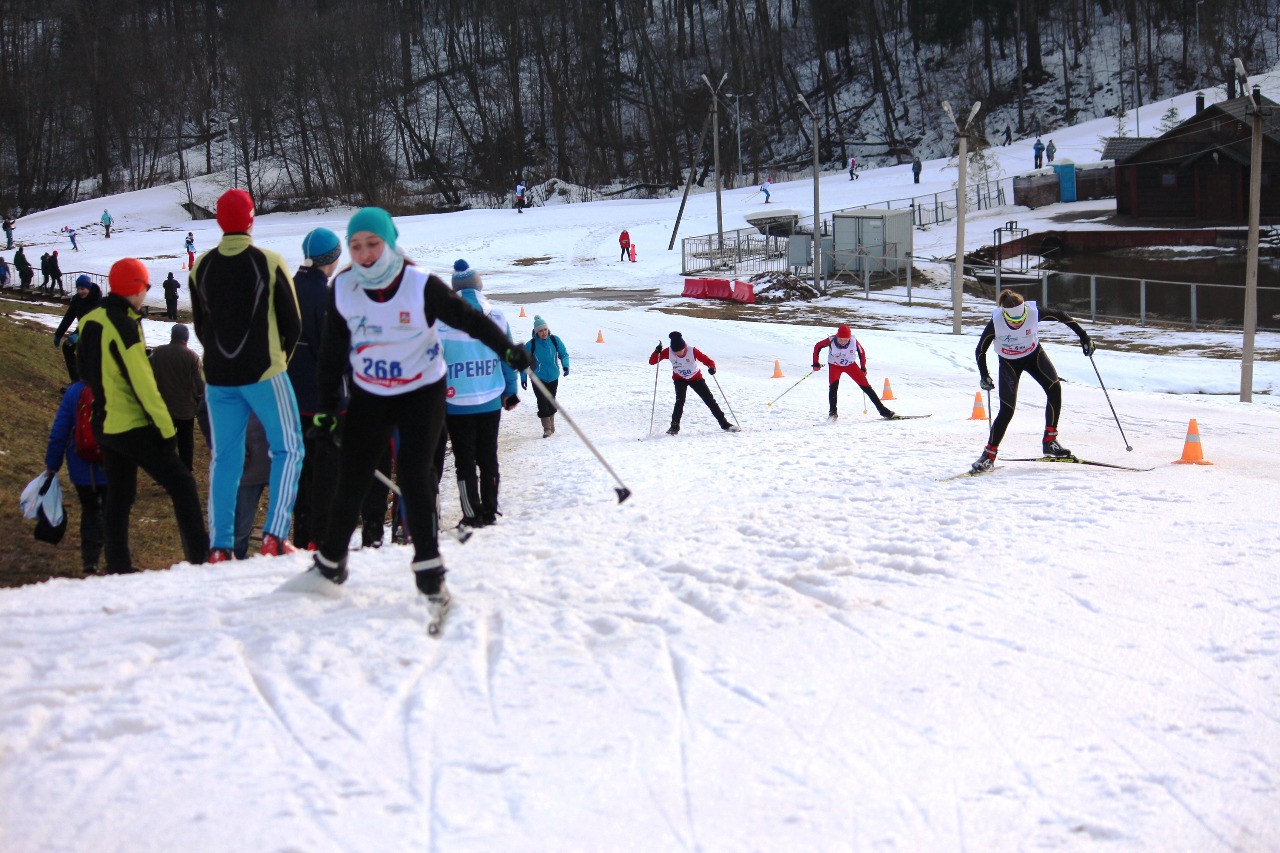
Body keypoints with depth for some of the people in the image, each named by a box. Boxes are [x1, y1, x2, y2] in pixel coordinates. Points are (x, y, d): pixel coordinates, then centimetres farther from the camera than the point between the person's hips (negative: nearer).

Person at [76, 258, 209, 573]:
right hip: (134, 426, -9)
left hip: (105, 425, 9)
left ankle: (117, 566, 14)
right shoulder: (123, 324, -17)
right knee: (181, 483, -4)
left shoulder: (89, 322, 9)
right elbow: (142, 382, -19)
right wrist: (167, 426, -15)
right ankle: (200, 556, -9)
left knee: (118, 495, 14)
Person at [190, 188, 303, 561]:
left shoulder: (201, 267, 3)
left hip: (218, 377, 4)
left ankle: (220, 546, 7)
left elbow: (199, 325, 11)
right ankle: (275, 535, -7)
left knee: (224, 459, 10)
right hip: (264, 373, -4)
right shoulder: (269, 263, -8)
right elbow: (292, 321, -2)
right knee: (288, 449, 5)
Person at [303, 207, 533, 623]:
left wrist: (506, 348, -16)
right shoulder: (343, 289, -8)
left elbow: (467, 318, -10)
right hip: (369, 396, 3)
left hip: (422, 392, -3)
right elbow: (333, 350, 1)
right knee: (351, 478, 6)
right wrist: (326, 402, 2)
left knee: (413, 472, -16)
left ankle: (429, 573, -9)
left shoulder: (421, 285, -19)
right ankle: (330, 562, 25)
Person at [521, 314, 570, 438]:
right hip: (538, 378, -2)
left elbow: (564, 354, 3)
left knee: (551, 402, 14)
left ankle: (551, 425, 31)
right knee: (542, 403, -12)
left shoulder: (555, 340, -8)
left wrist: (565, 366, -14)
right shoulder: (531, 344, -13)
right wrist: (523, 377, -2)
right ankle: (547, 428, -7)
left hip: (553, 378, 3)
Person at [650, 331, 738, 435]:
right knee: (680, 400, -25)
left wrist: (711, 367, -50)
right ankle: (675, 426, -13)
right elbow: (652, 361, -24)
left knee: (710, 400, -1)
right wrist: (657, 352, -43)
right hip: (680, 379, 0)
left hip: (695, 378, 0)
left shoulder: (692, 351, -29)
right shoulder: (668, 352, -25)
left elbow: (708, 361, -28)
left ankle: (724, 424, 11)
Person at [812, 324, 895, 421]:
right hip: (835, 365, -1)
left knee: (865, 386, -4)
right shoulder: (831, 341, -28)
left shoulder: (854, 341, -25)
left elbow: (861, 352, -5)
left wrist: (863, 368, 0)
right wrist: (816, 363, -14)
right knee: (834, 385, -27)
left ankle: (882, 410, 1)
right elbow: (817, 346, -11)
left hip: (851, 365, 1)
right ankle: (833, 412, -15)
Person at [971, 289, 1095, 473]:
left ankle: (1049, 441, -8)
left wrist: (1083, 336, -5)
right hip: (1009, 363, -2)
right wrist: (984, 376, -17)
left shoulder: (1034, 312, -29)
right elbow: (980, 351, -15)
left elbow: (1061, 316, -10)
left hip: (1034, 355, 2)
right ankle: (989, 455, -3)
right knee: (1007, 410, -13)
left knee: (1054, 388, -20)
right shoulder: (995, 323, -31)